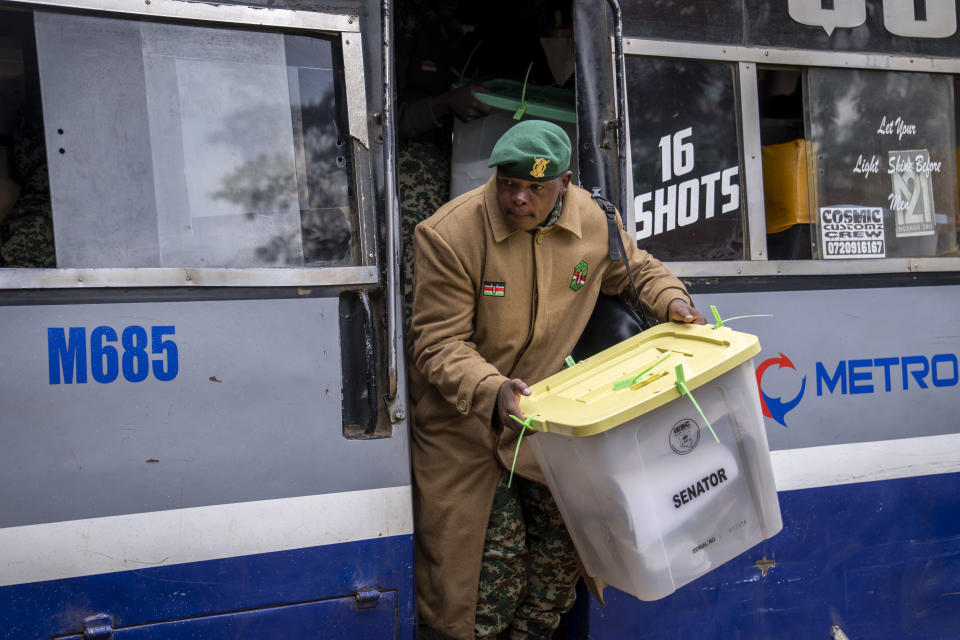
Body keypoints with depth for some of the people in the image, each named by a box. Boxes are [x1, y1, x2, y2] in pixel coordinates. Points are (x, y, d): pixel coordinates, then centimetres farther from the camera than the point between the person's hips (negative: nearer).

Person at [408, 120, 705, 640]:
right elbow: (438, 345, -20)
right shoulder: (449, 235, -20)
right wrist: (491, 391, -37)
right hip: (464, 416, -4)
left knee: (564, 537, 2)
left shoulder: (593, 222, -6)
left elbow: (634, 268, 17)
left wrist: (671, 301, -4)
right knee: (496, 546, -8)